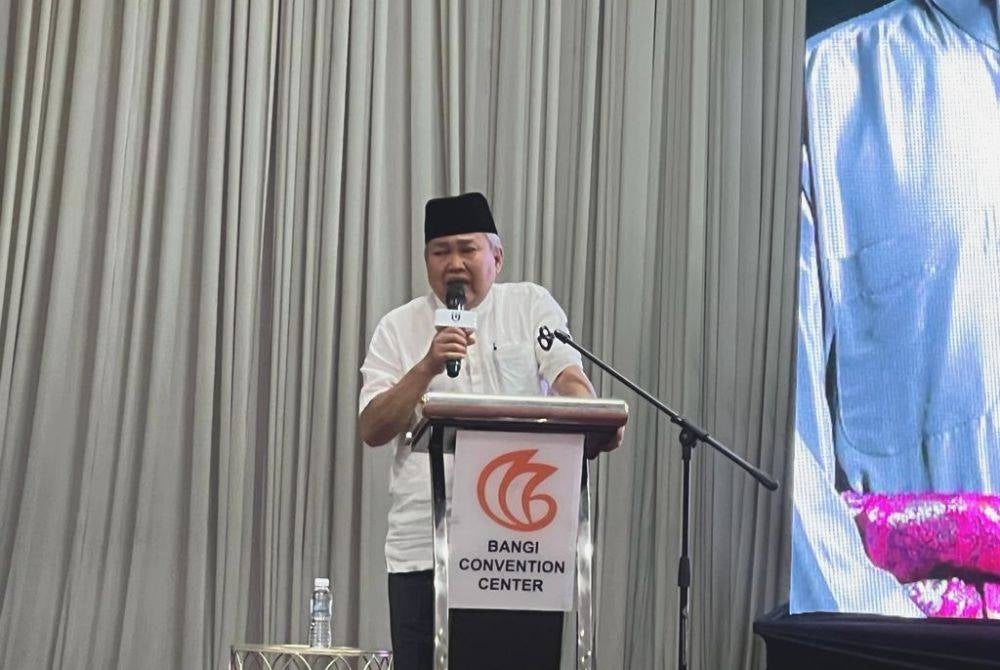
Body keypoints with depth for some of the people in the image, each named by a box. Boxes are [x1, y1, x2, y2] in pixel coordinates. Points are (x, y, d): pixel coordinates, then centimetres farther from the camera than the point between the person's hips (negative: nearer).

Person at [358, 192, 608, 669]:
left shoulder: (530, 305, 9)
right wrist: (427, 367, -13)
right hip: (422, 551, 1)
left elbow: (568, 377, -5)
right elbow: (373, 430, 0)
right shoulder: (398, 328, 8)